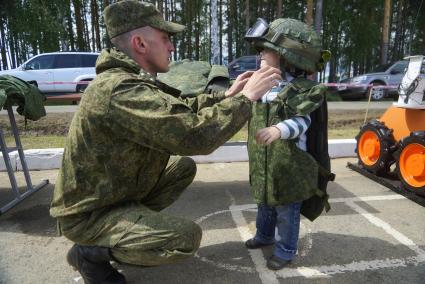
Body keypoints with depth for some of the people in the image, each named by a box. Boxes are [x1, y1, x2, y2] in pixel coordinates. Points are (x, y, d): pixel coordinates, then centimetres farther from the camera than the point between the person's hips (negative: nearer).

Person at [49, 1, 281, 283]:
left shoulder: (131, 79, 1)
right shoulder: (121, 90, -32)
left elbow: (181, 110, 9)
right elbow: (195, 135, -36)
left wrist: (226, 96, 0)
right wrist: (245, 98, -23)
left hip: (112, 190, 9)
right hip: (88, 213, -9)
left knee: (185, 166, 11)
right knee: (187, 237, -21)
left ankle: (131, 222, 15)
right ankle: (90, 253, 0)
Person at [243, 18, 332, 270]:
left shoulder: (300, 89, -17)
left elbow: (300, 121, -31)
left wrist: (278, 130, -45)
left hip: (288, 166, -8)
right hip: (264, 164, 8)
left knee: (286, 211, 9)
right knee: (265, 204, 26)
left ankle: (286, 250, 29)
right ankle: (265, 235, 48)